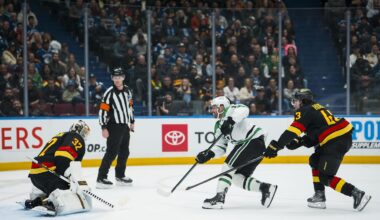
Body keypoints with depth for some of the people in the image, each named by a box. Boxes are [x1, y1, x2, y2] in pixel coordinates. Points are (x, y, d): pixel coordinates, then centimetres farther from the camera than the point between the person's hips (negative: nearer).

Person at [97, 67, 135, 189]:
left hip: (125, 126, 7)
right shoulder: (109, 93, -14)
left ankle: (120, 176, 28)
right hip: (114, 127, -7)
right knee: (112, 152, -13)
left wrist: (132, 121, 22)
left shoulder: (127, 90, 8)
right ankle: (101, 178, -12)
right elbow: (103, 110, -16)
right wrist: (104, 128, -18)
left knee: (124, 152, 14)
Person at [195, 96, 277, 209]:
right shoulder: (218, 125, 21)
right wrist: (208, 154, -1)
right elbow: (220, 147, 15)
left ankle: (219, 197, -18)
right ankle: (265, 188, 6)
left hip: (254, 139, -10)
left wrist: (229, 121, -35)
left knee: (229, 165, -14)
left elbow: (243, 110, -26)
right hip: (246, 144, 10)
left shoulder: (229, 110, -3)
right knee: (238, 177, 5)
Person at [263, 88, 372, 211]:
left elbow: (293, 131, -19)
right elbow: (314, 136, 20)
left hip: (336, 141, -10)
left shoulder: (304, 111, -6)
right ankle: (319, 196, 22)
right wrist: (299, 142, 7)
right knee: (315, 161, 24)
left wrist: (276, 146, -21)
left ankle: (358, 195, -11)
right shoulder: (315, 108, 22)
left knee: (325, 177, -6)